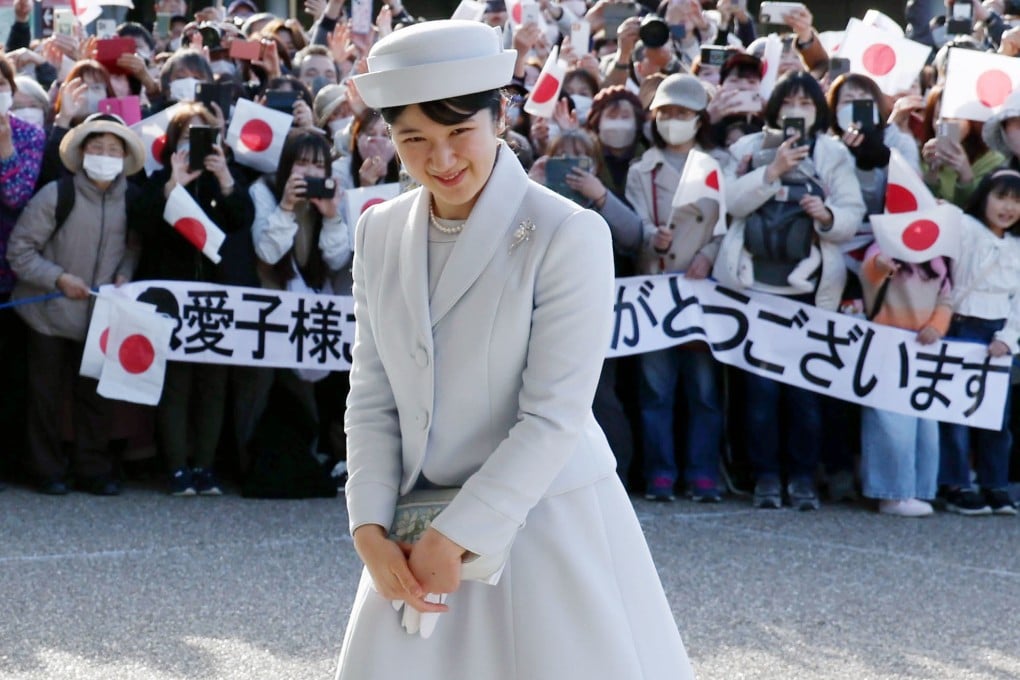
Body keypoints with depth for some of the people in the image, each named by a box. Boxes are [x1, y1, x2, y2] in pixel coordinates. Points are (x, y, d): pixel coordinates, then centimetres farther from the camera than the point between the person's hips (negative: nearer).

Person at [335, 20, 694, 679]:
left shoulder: (570, 236, -12)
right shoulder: (381, 233, 5)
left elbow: (554, 415, -15)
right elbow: (372, 399, 7)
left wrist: (456, 536, -14)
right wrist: (370, 529, -5)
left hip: (551, 528, -4)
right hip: (421, 536, 5)